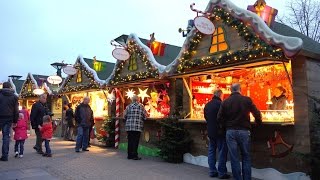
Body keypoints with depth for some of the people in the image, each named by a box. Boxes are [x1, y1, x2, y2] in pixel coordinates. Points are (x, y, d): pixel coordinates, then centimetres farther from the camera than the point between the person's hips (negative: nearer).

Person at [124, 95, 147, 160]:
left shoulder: (128, 106, 5)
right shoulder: (141, 106, 1)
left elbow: (125, 116, 7)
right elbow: (145, 116, 3)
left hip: (129, 126, 2)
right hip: (137, 127, -2)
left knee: (130, 141, 10)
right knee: (135, 141, 3)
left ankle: (130, 155, 18)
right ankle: (134, 155, 4)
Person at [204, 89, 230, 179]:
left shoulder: (207, 105, 6)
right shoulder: (220, 104, -16)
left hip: (210, 131, 7)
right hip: (220, 132, -7)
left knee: (211, 151, 13)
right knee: (222, 152, 2)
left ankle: (212, 171, 17)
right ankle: (222, 173, 6)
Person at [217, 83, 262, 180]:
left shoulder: (225, 102, -1)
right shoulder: (247, 100, -3)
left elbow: (220, 118, -2)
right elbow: (257, 113, 3)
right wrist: (258, 122, 21)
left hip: (230, 132, 1)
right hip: (244, 131, 0)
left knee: (234, 158, 6)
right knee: (246, 157, 12)